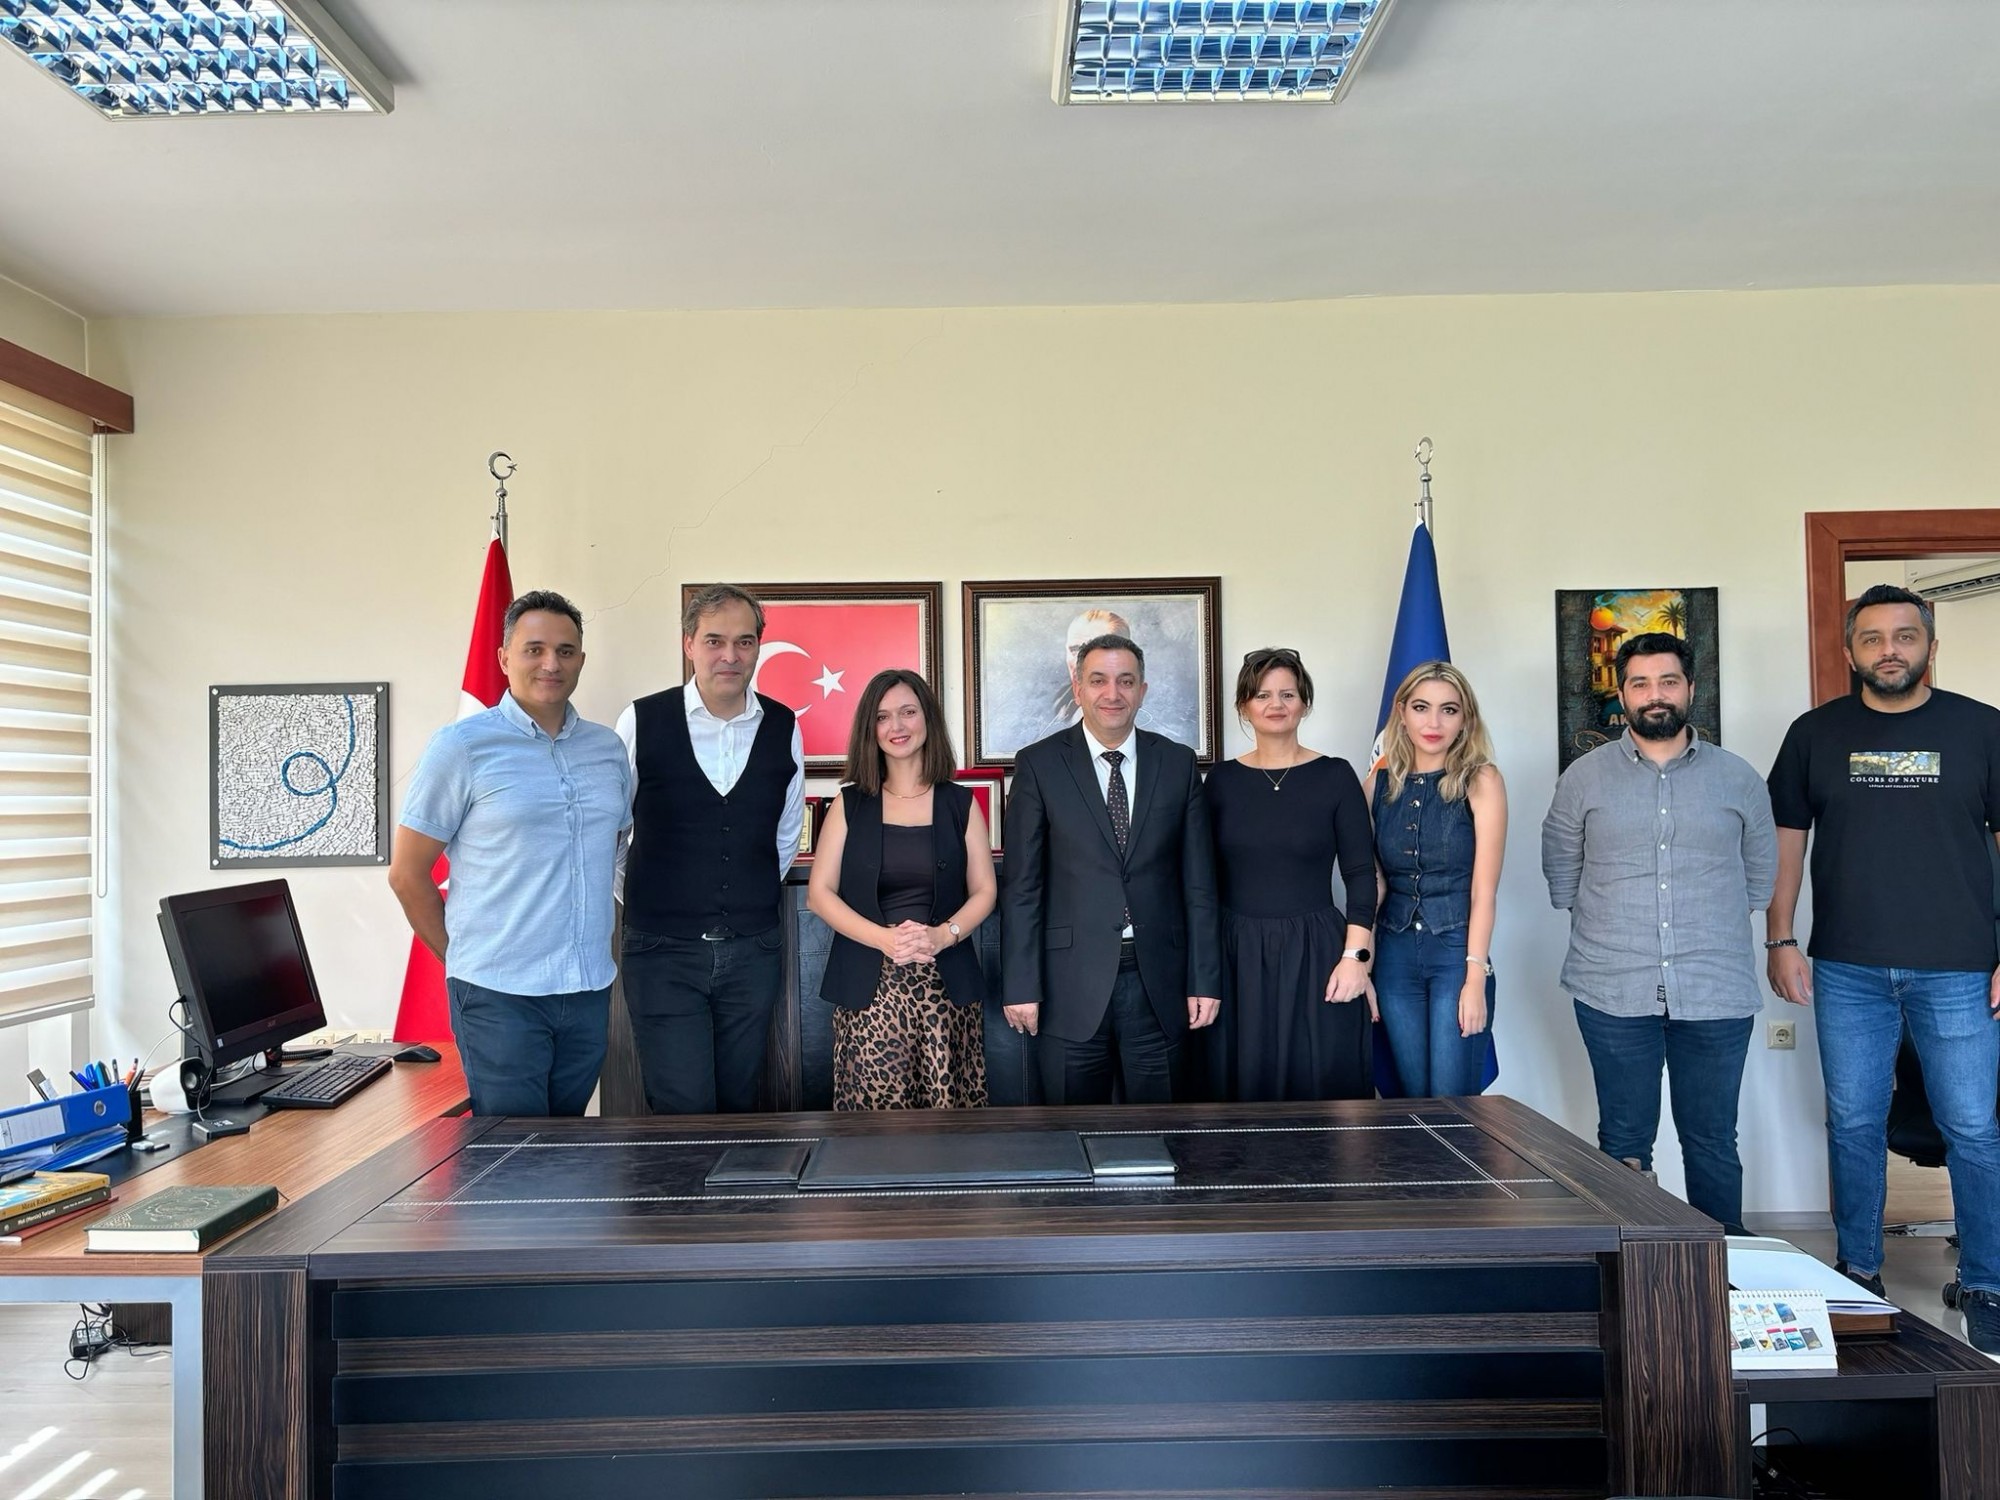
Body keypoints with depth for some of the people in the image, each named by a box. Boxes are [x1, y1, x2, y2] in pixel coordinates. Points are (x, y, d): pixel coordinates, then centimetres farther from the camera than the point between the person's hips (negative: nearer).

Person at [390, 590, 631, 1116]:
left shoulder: (608, 748, 8)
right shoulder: (461, 746, -5)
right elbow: (407, 874, -1)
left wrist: (593, 951, 14)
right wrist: (463, 957, 3)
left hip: (589, 991, 5)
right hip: (499, 994, -4)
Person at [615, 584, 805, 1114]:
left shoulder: (784, 729, 2)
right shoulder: (642, 722, -6)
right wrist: (643, 900, 11)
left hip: (753, 950, 3)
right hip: (663, 951, -2)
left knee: (740, 1105, 12)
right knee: (683, 1111, -5)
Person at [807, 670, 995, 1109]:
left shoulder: (960, 804, 9)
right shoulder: (850, 805, 7)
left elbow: (983, 892, 7)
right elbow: (819, 893, 2)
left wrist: (942, 936, -13)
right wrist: (885, 939, -13)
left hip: (945, 985, 0)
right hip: (869, 986, 0)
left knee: (948, 1113, -3)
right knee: (874, 1116, -4)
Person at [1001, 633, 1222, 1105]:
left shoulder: (1178, 763, 6)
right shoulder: (1039, 764, 0)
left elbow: (1198, 882, 6)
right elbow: (1021, 885, -2)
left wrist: (1205, 979, 3)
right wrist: (1021, 986, -6)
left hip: (1158, 981, 2)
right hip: (1070, 982, -2)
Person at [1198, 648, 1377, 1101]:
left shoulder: (1335, 776, -1)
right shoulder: (1222, 779, 5)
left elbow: (1360, 875, -1)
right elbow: (1208, 878, 7)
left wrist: (1355, 956, -10)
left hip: (1315, 954, -2)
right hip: (1236, 957, 2)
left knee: (1321, 1088, 3)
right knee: (1242, 1087, 7)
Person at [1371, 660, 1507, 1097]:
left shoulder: (1480, 780, -4)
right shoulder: (1381, 783, 6)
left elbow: (1484, 891, -8)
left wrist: (1475, 979, -14)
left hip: (1457, 953, -3)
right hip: (1395, 956, 3)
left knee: (1452, 1104, -2)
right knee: (1414, 1098, 11)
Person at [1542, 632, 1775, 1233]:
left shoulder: (1738, 777, 7)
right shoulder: (1584, 777, 4)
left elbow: (1761, 875, 14)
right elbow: (1561, 875, 10)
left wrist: (1712, 930, 9)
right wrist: (1609, 926, 7)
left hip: (1717, 993, 1)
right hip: (1613, 992, 0)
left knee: (1712, 1140, 10)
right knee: (1623, 1140, 7)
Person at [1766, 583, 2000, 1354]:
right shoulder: (1816, 732, 5)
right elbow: (1786, 837, 7)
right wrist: (1780, 942, 1)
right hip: (1847, 971, 1)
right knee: (1854, 1127, 10)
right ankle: (1858, 1277, 23)